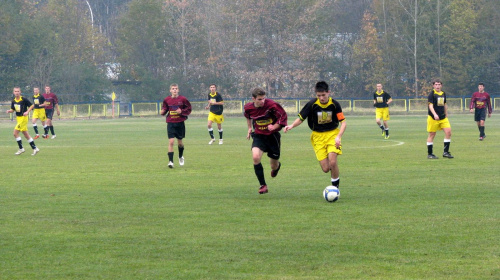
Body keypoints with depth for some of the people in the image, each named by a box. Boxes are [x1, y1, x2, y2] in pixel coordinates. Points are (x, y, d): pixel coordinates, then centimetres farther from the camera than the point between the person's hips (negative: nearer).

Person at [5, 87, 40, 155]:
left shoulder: (24, 99, -13)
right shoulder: (13, 101, 6)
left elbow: (32, 105, -7)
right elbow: (12, 109, 15)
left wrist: (27, 112, -20)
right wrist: (9, 111, -7)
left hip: (23, 118, -8)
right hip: (18, 118, 8)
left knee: (15, 132, -12)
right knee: (26, 134, 11)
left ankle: (21, 149, -1)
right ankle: (35, 148, 18)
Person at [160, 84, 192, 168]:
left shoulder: (182, 99, -3)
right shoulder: (167, 100, 1)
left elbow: (189, 109, 2)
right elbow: (164, 109, 12)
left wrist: (181, 111, -15)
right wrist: (163, 112, -10)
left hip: (180, 123, 0)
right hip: (170, 123, 0)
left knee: (180, 142, 11)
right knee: (171, 141, -13)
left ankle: (181, 156, 40)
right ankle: (170, 161, -14)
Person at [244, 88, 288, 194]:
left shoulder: (272, 105, -20)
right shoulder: (248, 107, -8)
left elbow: (283, 116, -11)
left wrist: (274, 127, -23)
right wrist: (250, 128, 15)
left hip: (272, 136, -2)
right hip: (258, 135, 2)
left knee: (274, 166, 9)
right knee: (255, 157, -26)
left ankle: (277, 166, 52)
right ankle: (263, 185, -12)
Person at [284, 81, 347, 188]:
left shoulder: (334, 104, -9)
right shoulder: (312, 104, -10)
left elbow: (343, 122, -5)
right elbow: (301, 119, -3)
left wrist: (338, 137, -20)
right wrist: (292, 126, -23)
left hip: (332, 134, -1)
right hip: (318, 136, 1)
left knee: (332, 162, -23)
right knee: (325, 168, -7)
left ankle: (336, 184, 1)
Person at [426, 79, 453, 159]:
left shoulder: (443, 94, 12)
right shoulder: (432, 94, -8)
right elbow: (430, 105, -18)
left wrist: (446, 115, 24)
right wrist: (434, 114, -32)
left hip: (443, 118, 6)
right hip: (433, 118, -6)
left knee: (448, 132, -7)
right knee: (432, 135, 0)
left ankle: (446, 152, 1)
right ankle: (429, 154, 10)